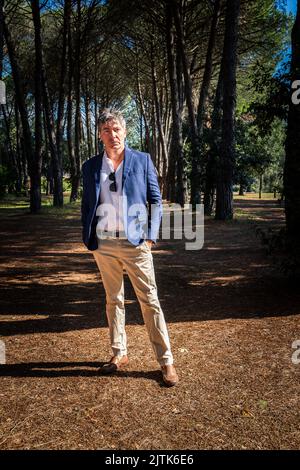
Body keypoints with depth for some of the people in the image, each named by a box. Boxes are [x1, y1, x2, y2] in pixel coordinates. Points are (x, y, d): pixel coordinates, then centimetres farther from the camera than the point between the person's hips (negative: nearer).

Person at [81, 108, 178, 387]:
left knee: (149, 300, 0)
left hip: (134, 242, -3)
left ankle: (166, 360, 9)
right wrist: (87, 238, 4)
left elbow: (155, 200, 2)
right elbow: (87, 204, 13)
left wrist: (151, 236, -6)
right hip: (103, 243, 3)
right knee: (113, 300, 13)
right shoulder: (90, 166, 8)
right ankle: (119, 354, 27)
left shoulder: (142, 160, 2)